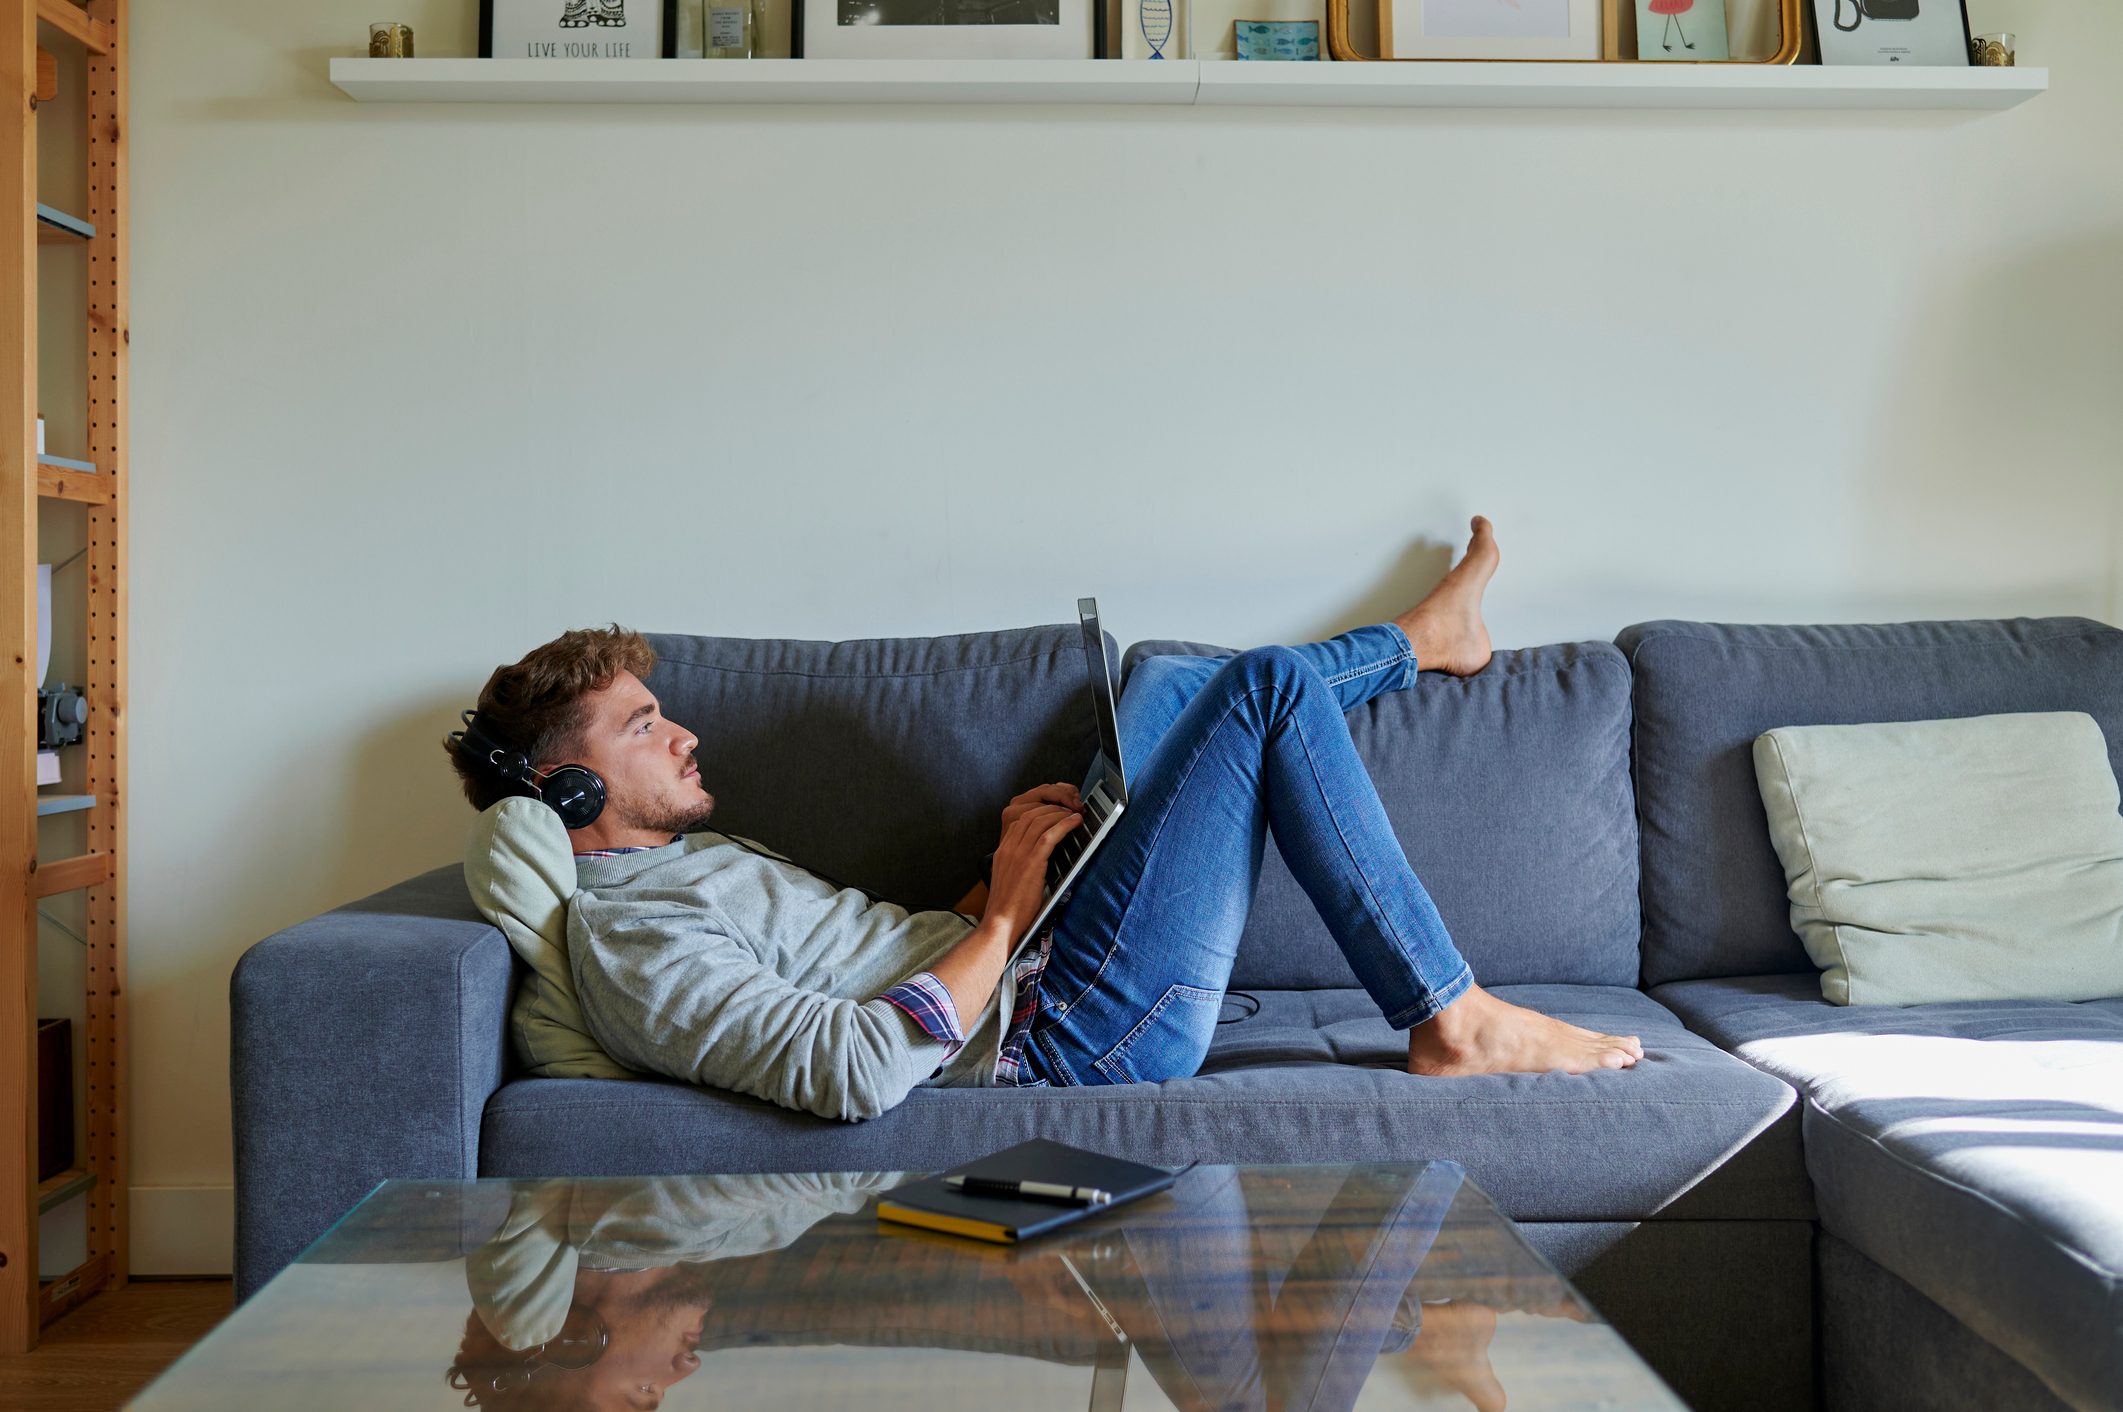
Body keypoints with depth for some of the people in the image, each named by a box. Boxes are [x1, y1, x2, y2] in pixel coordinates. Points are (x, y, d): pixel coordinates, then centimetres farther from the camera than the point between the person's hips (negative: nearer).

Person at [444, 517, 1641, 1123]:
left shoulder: (691, 861, 16)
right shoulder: (626, 935, -17)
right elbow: (857, 1072, -29)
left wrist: (1002, 865, 2)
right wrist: (1004, 917, -18)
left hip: (1027, 967, 10)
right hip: (1066, 1028, -10)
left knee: (1171, 682, 19)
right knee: (1268, 685, -9)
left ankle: (1421, 641, 41)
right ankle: (1454, 1022, -1)